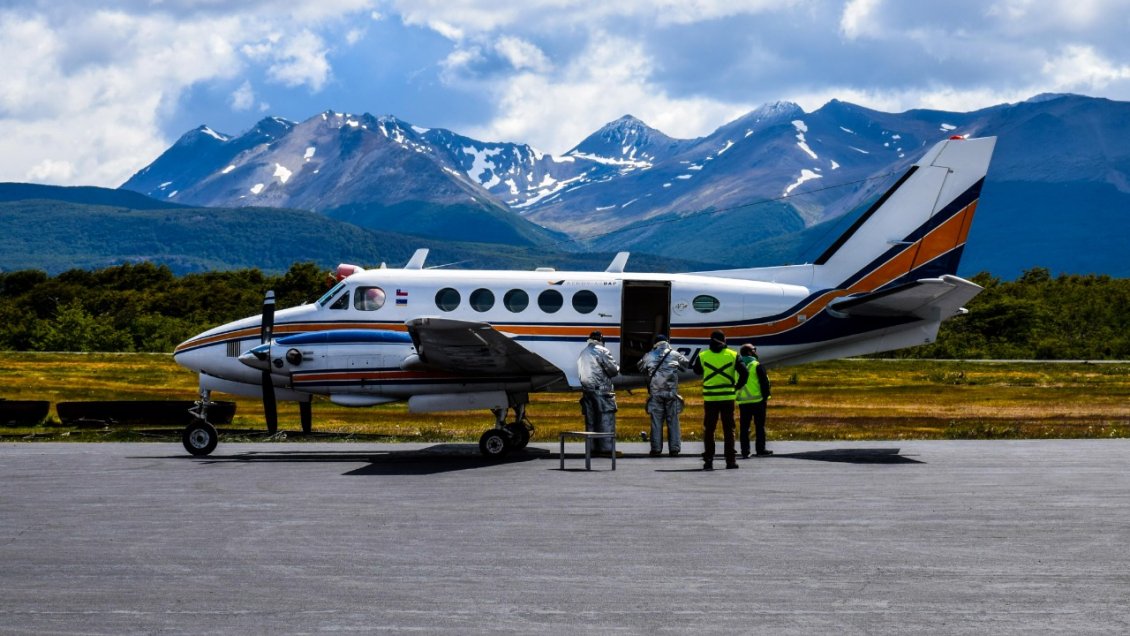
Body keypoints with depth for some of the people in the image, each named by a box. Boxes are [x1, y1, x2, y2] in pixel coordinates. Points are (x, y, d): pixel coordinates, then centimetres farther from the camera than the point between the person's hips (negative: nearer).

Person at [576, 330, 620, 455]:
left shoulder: (582, 353, 16)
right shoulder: (602, 351, -8)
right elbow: (613, 369, -10)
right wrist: (617, 368, 11)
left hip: (587, 389, 7)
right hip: (601, 390, -7)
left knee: (590, 420, 9)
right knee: (606, 419, -7)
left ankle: (592, 447, 10)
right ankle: (606, 448, -12)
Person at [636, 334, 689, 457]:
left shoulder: (649, 356, 4)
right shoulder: (674, 355, 3)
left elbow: (640, 367, 19)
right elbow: (685, 364, 17)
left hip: (655, 393, 0)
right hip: (671, 393, 0)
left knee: (656, 421, 3)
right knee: (673, 421, 6)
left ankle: (656, 449, 2)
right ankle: (674, 449, 5)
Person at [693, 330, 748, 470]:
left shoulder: (702, 356, -1)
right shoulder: (732, 355, -2)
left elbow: (697, 371, 15)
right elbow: (744, 373, -7)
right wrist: (737, 386, 5)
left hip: (710, 398, 0)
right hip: (728, 397, 0)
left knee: (709, 430, 6)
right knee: (728, 430, 7)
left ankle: (708, 460, 3)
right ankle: (730, 460, 5)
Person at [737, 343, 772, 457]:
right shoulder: (757, 365, -8)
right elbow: (764, 383, -10)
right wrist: (766, 397, -3)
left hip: (742, 401, 5)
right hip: (757, 400, -5)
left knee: (744, 427, 5)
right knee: (759, 425, 2)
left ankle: (745, 451, 3)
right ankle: (760, 449, 3)